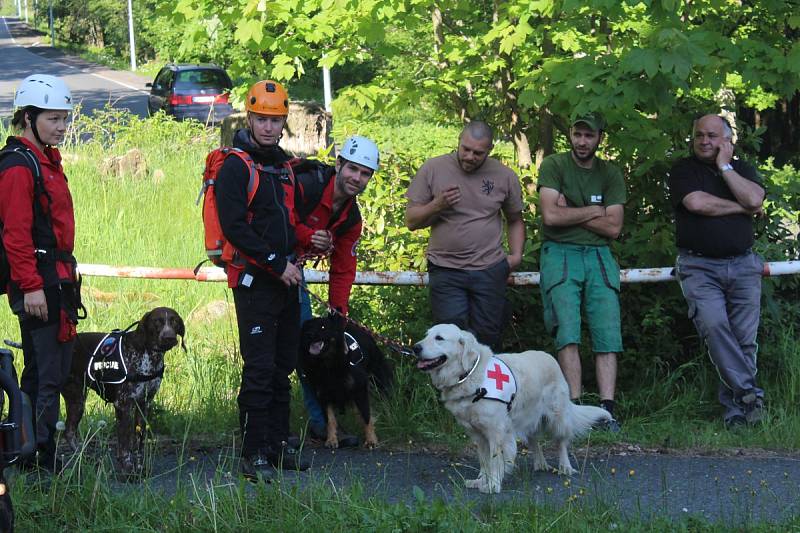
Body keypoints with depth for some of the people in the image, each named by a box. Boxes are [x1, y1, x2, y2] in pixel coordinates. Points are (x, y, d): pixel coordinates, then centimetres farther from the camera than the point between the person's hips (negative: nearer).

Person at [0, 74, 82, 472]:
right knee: (46, 372, -9)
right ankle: (39, 459, -5)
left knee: (56, 369, 13)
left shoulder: (47, 162, 18)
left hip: (56, 279, 10)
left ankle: (32, 454, 20)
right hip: (37, 283, -10)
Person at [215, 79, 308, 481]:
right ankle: (253, 454, -7)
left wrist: (293, 258, 8)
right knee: (259, 369, -10)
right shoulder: (235, 166, -9)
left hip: (285, 279, 8)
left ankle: (277, 445, 21)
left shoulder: (283, 165, 16)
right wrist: (276, 263, -19)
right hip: (253, 280, -8)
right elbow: (234, 226, -18)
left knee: (283, 368, 13)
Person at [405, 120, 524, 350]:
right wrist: (437, 205, -16)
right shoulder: (434, 169, 0)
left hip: (490, 270, 1)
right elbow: (411, 221, 2)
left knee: (488, 337, 3)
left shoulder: (505, 176, 4)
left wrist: (516, 255, 5)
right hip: (445, 269, -1)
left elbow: (515, 220, 20)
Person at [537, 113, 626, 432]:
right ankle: (574, 407, -17)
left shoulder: (610, 174, 11)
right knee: (568, 333, -15)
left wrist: (569, 212, -3)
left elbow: (613, 227, 1)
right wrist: (592, 211, -2)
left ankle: (606, 409, -13)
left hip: (598, 256, 3)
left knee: (608, 336, -9)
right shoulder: (554, 166, 3)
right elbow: (550, 215, -11)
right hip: (560, 253, -3)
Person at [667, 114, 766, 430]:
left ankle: (735, 410, 1)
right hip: (700, 267, -3)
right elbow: (696, 202, -12)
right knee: (714, 326, -24)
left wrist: (725, 167, -2)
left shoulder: (742, 170, 15)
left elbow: (754, 200, -6)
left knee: (744, 338, -2)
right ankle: (748, 393, -25)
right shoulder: (684, 170, 7)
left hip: (742, 265, 3)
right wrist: (740, 207, -2)